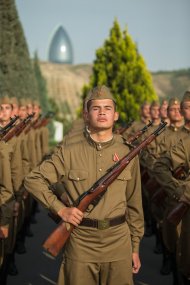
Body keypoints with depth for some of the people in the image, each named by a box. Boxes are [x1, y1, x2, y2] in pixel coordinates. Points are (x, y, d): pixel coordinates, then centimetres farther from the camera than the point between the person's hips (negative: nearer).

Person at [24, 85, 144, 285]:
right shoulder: (69, 153, -2)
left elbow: (134, 204, 9)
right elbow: (33, 180, 1)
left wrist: (135, 247, 10)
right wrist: (60, 209, -9)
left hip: (119, 242, 1)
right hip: (80, 243, -1)